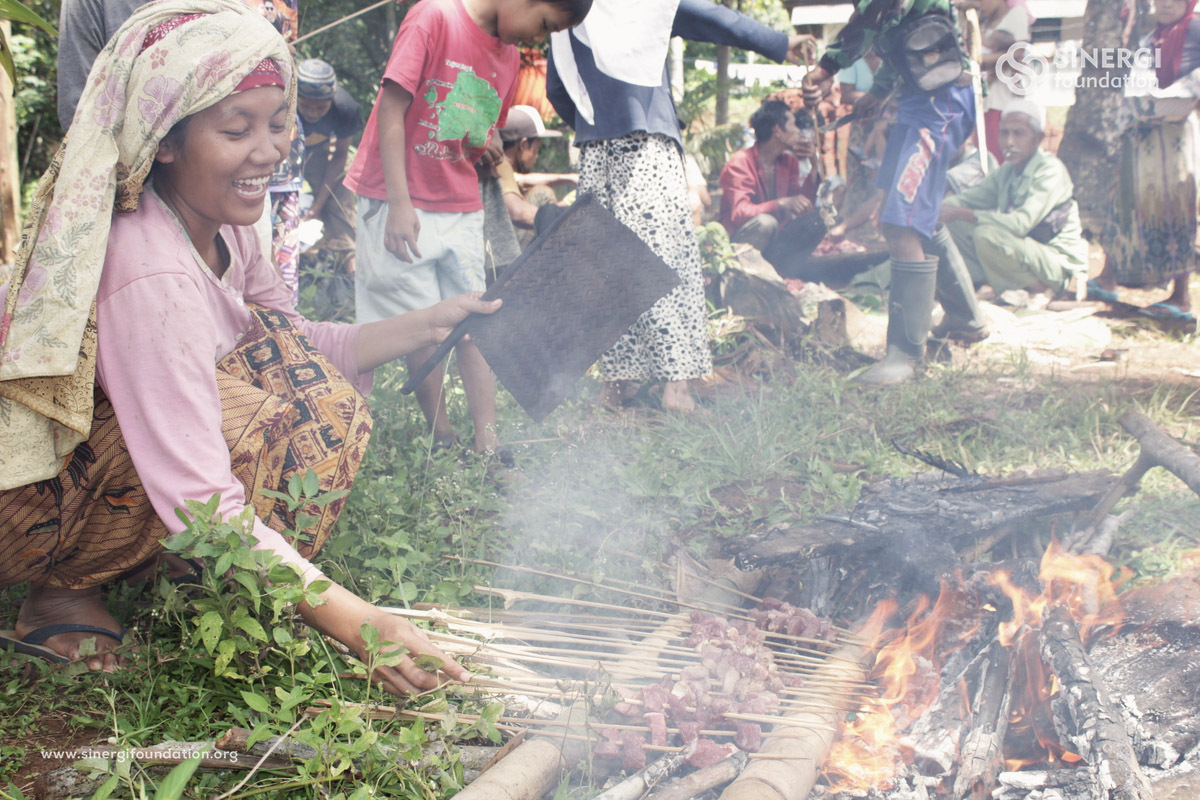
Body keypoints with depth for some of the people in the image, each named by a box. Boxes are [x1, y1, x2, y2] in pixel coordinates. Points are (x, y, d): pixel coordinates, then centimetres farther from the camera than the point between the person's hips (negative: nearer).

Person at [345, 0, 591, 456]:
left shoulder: (509, 57, 9)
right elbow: (391, 109, -15)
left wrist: (489, 150, -4)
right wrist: (400, 203, -20)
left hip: (461, 208, 6)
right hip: (400, 204, -6)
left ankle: (487, 445, 7)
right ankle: (441, 438, 11)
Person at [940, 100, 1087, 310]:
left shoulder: (1051, 170, -17)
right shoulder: (1007, 171, 6)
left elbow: (1021, 224, -30)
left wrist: (963, 213, -32)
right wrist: (942, 209, -21)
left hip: (1059, 264, -7)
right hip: (1023, 252, 7)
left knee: (986, 233, -32)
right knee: (953, 223, -5)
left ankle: (1040, 291, -14)